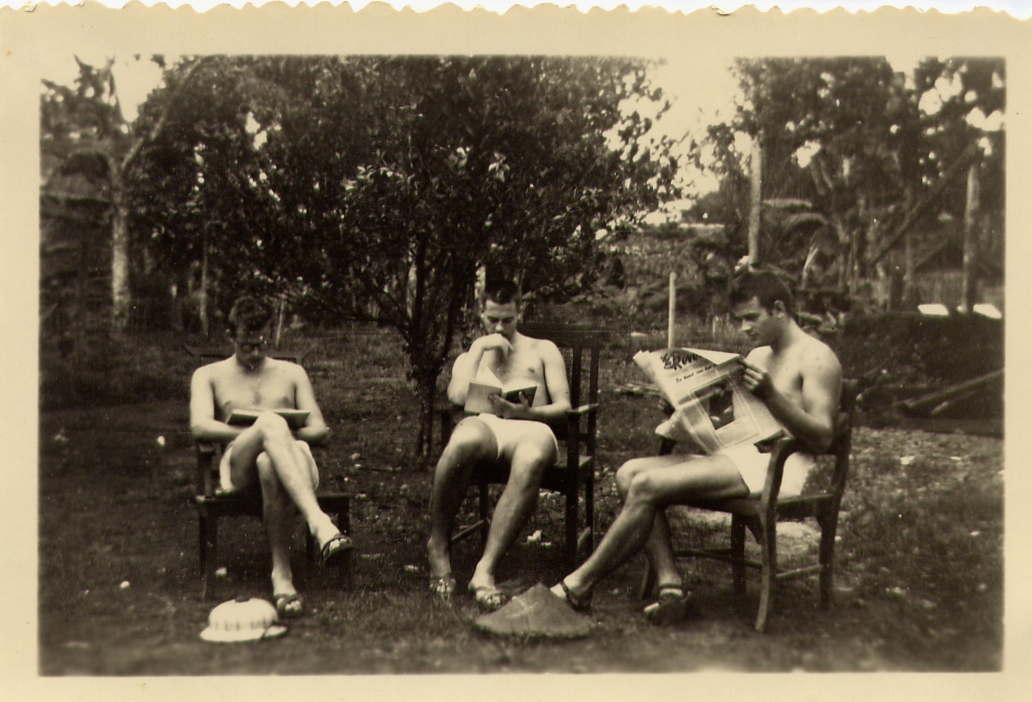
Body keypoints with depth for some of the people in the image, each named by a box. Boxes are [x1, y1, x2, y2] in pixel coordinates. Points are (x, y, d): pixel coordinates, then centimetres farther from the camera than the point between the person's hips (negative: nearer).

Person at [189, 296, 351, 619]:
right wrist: (255, 431, -13)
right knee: (270, 421, -37)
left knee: (269, 465, -40)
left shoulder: (292, 373, 27)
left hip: (296, 467, 1)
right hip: (238, 469, -1)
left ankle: (282, 573, -44)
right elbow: (200, 426, 2)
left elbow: (319, 430, 15)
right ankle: (318, 522, -55)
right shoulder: (209, 375, 23)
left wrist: (283, 435, -8)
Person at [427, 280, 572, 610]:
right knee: (463, 442, -41)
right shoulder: (470, 357, 32)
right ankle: (437, 546, -23)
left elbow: (563, 406, 14)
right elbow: (457, 396, 8)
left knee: (531, 460, -42)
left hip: (531, 426, -1)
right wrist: (480, 349, 12)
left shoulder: (543, 350, 28)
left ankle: (485, 570, -47)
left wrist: (525, 412, -5)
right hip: (485, 424, 1)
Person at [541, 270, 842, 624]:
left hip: (779, 465, -9)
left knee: (648, 485, -23)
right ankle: (670, 587, -18)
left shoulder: (816, 357, -2)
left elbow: (822, 437, -12)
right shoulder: (757, 356, 24)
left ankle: (578, 587, -13)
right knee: (630, 474, -10)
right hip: (738, 455, 9)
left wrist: (770, 395, -23)